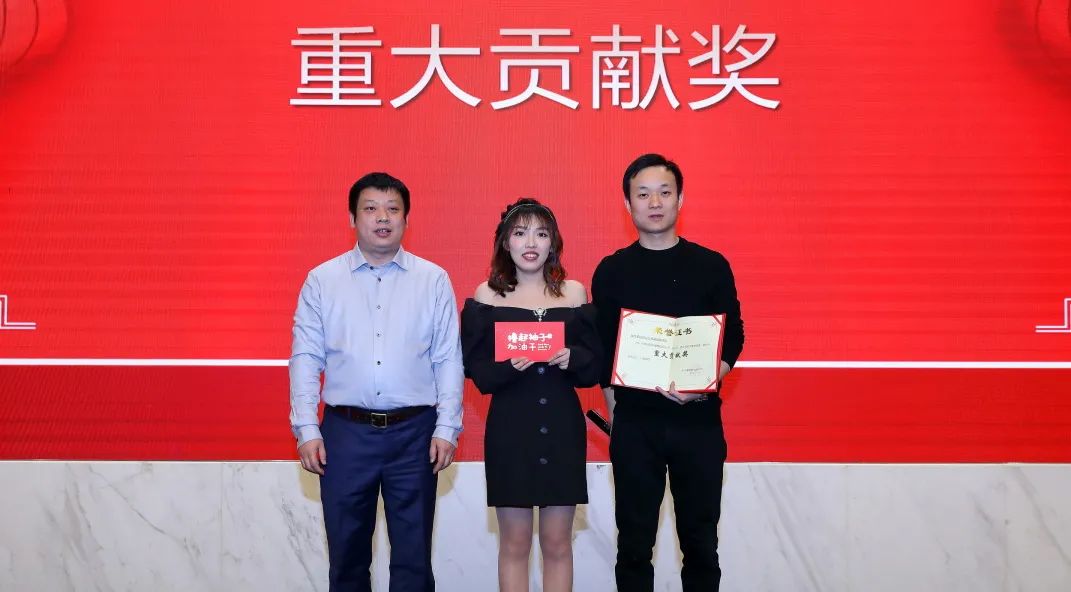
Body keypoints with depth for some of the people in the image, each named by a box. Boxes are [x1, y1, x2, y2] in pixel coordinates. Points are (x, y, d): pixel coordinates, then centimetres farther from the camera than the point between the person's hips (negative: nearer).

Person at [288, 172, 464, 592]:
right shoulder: (322, 280, 4)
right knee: (347, 553, 12)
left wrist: (447, 428, -4)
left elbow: (448, 360, 1)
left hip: (414, 433, 0)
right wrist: (306, 428, -3)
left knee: (413, 555, 7)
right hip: (345, 432, 1)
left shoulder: (434, 280, 3)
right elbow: (305, 358, 3)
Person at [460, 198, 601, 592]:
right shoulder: (487, 295, 1)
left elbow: (595, 366, 6)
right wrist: (508, 366, -20)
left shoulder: (574, 293, 5)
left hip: (563, 429, 2)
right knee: (514, 543, 6)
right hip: (509, 430, -1)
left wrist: (572, 358, -14)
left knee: (558, 543, 8)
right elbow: (476, 370, -2)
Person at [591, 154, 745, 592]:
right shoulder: (611, 271, 3)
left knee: (700, 538, 10)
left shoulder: (711, 265, 3)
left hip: (699, 420, 0)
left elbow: (733, 338, 1)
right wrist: (616, 409, -3)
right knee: (634, 540, 8)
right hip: (634, 423, 0)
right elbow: (603, 348, 4)